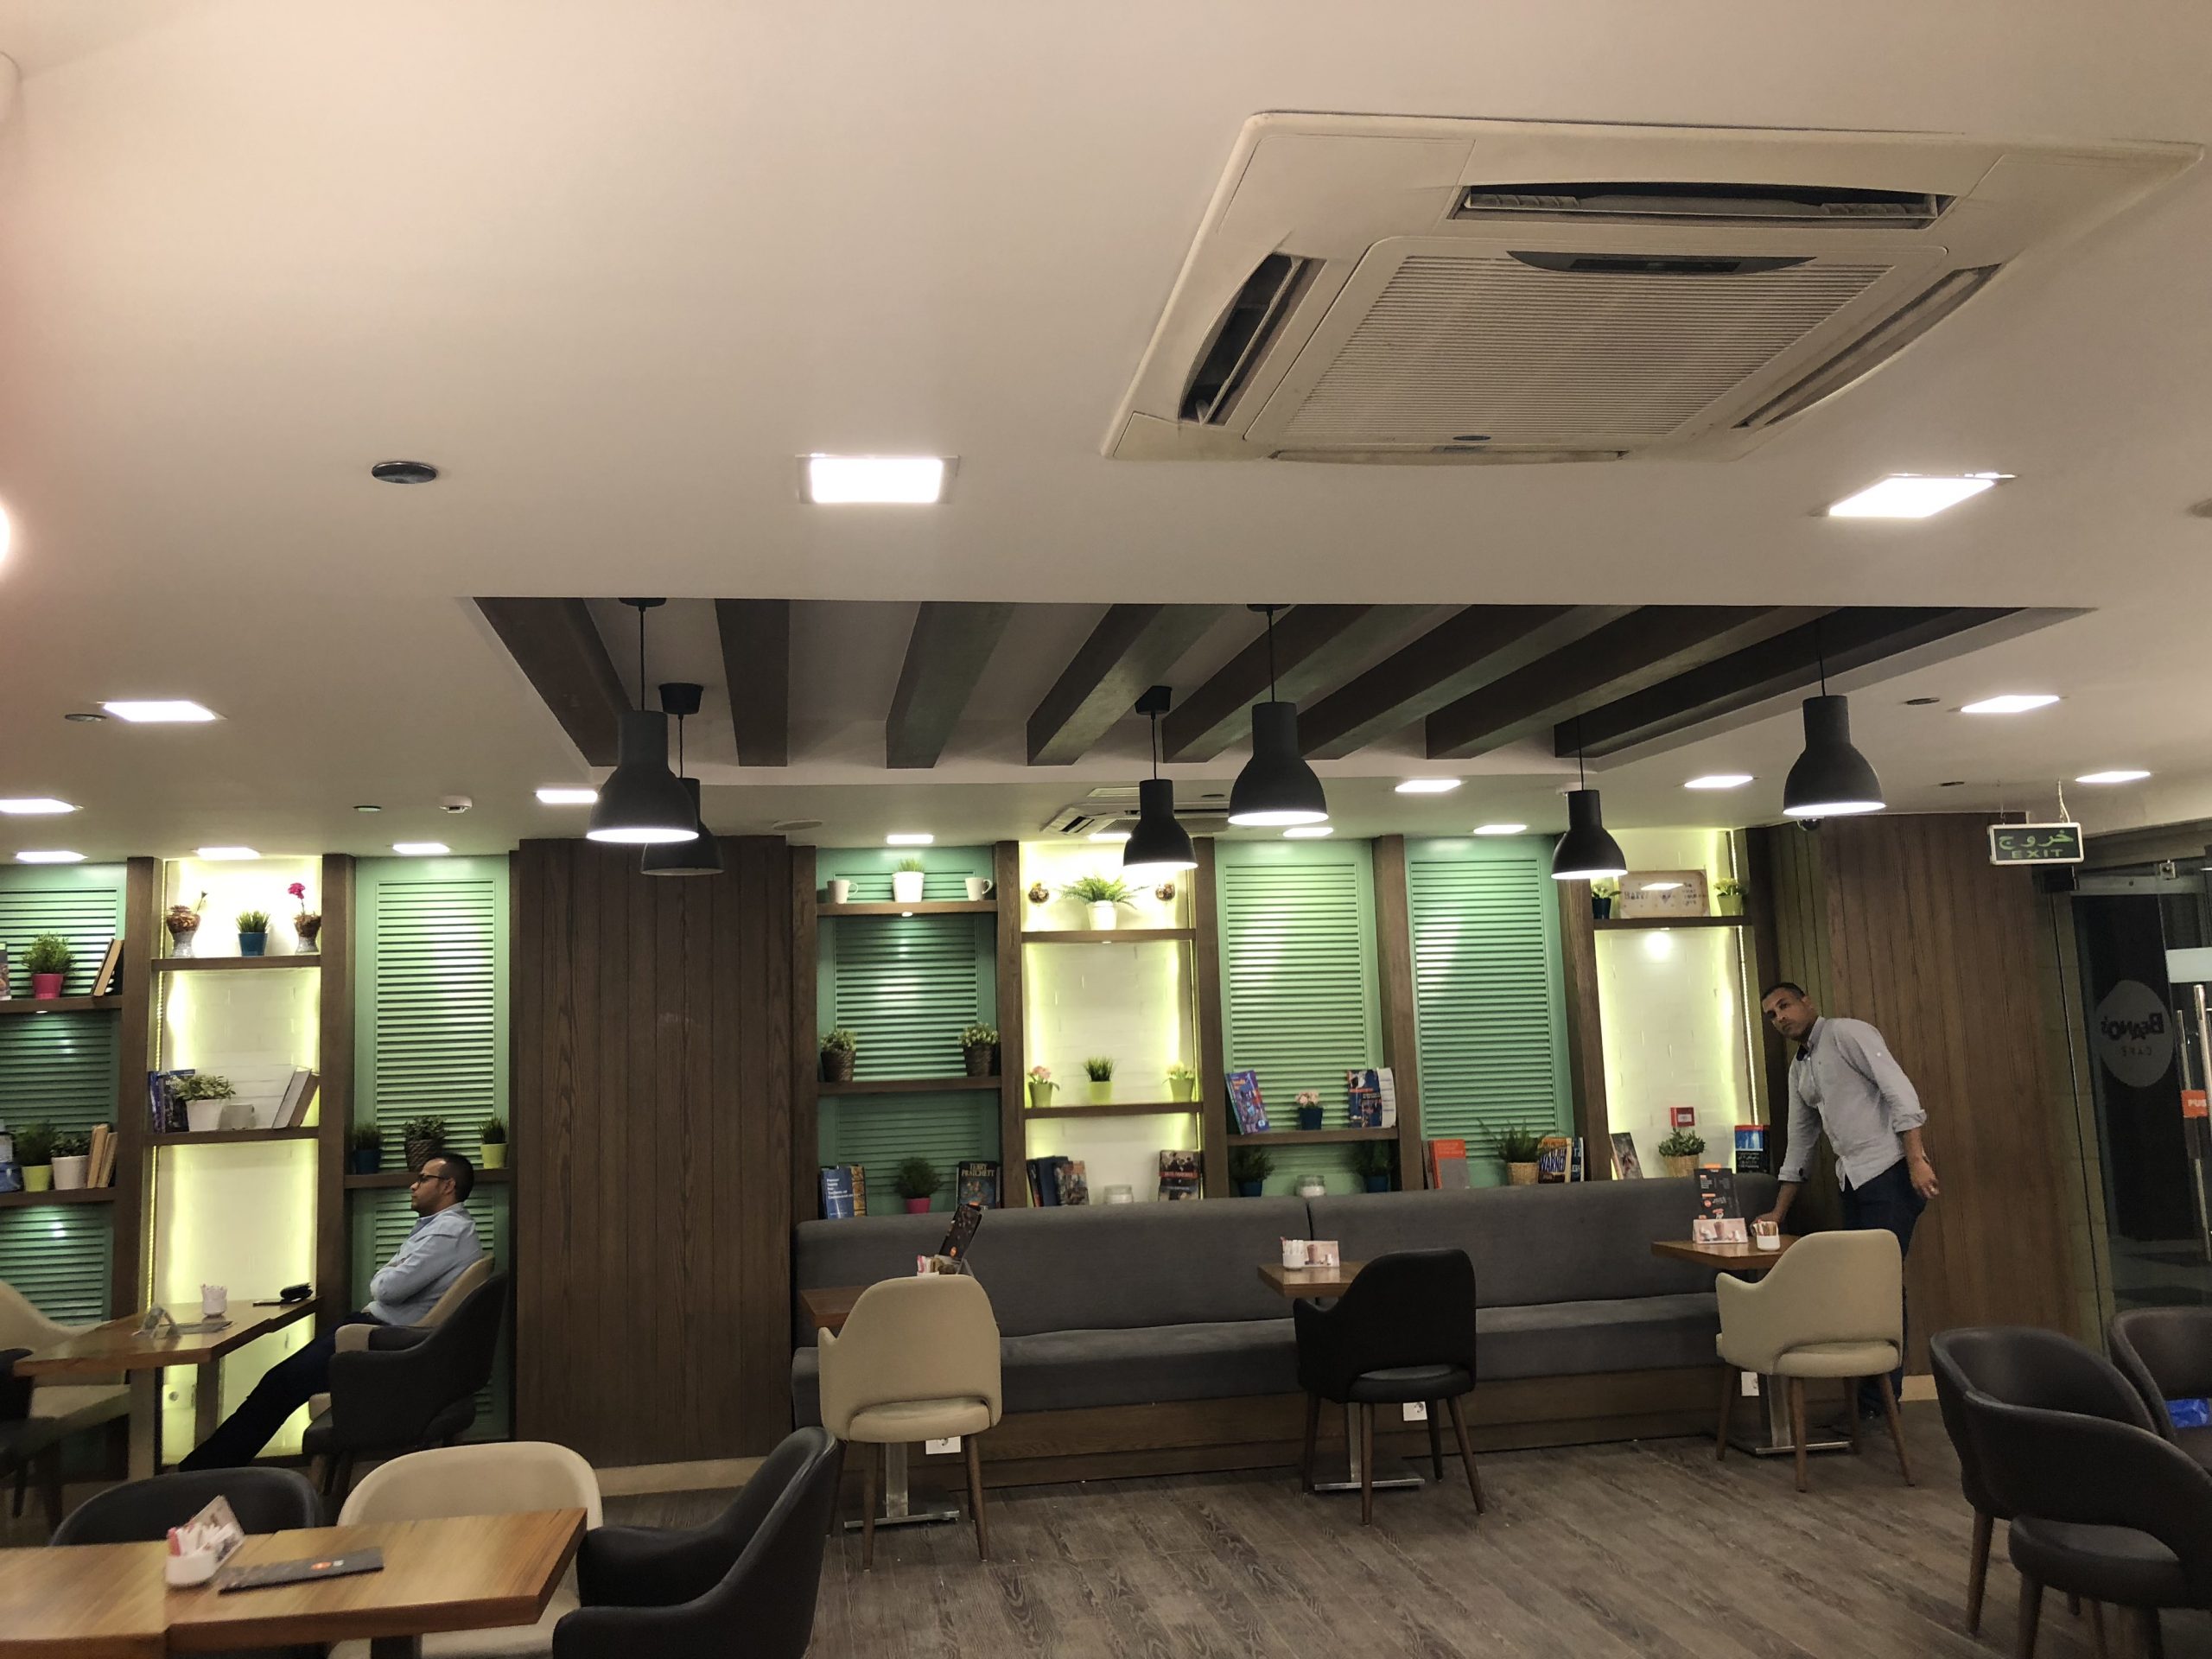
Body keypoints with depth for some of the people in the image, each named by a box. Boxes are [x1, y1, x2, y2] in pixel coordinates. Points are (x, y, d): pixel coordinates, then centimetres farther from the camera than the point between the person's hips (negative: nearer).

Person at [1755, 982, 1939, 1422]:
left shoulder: (1846, 1033, -5)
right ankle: (1870, 1394, 13)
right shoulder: (1799, 1070, 20)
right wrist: (1778, 1213, 24)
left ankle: (1880, 1398, -5)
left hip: (1890, 1170, -8)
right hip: (1854, 1179, 8)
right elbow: (1799, 1142, 24)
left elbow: (1899, 1090, -13)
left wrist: (1916, 1159, -21)